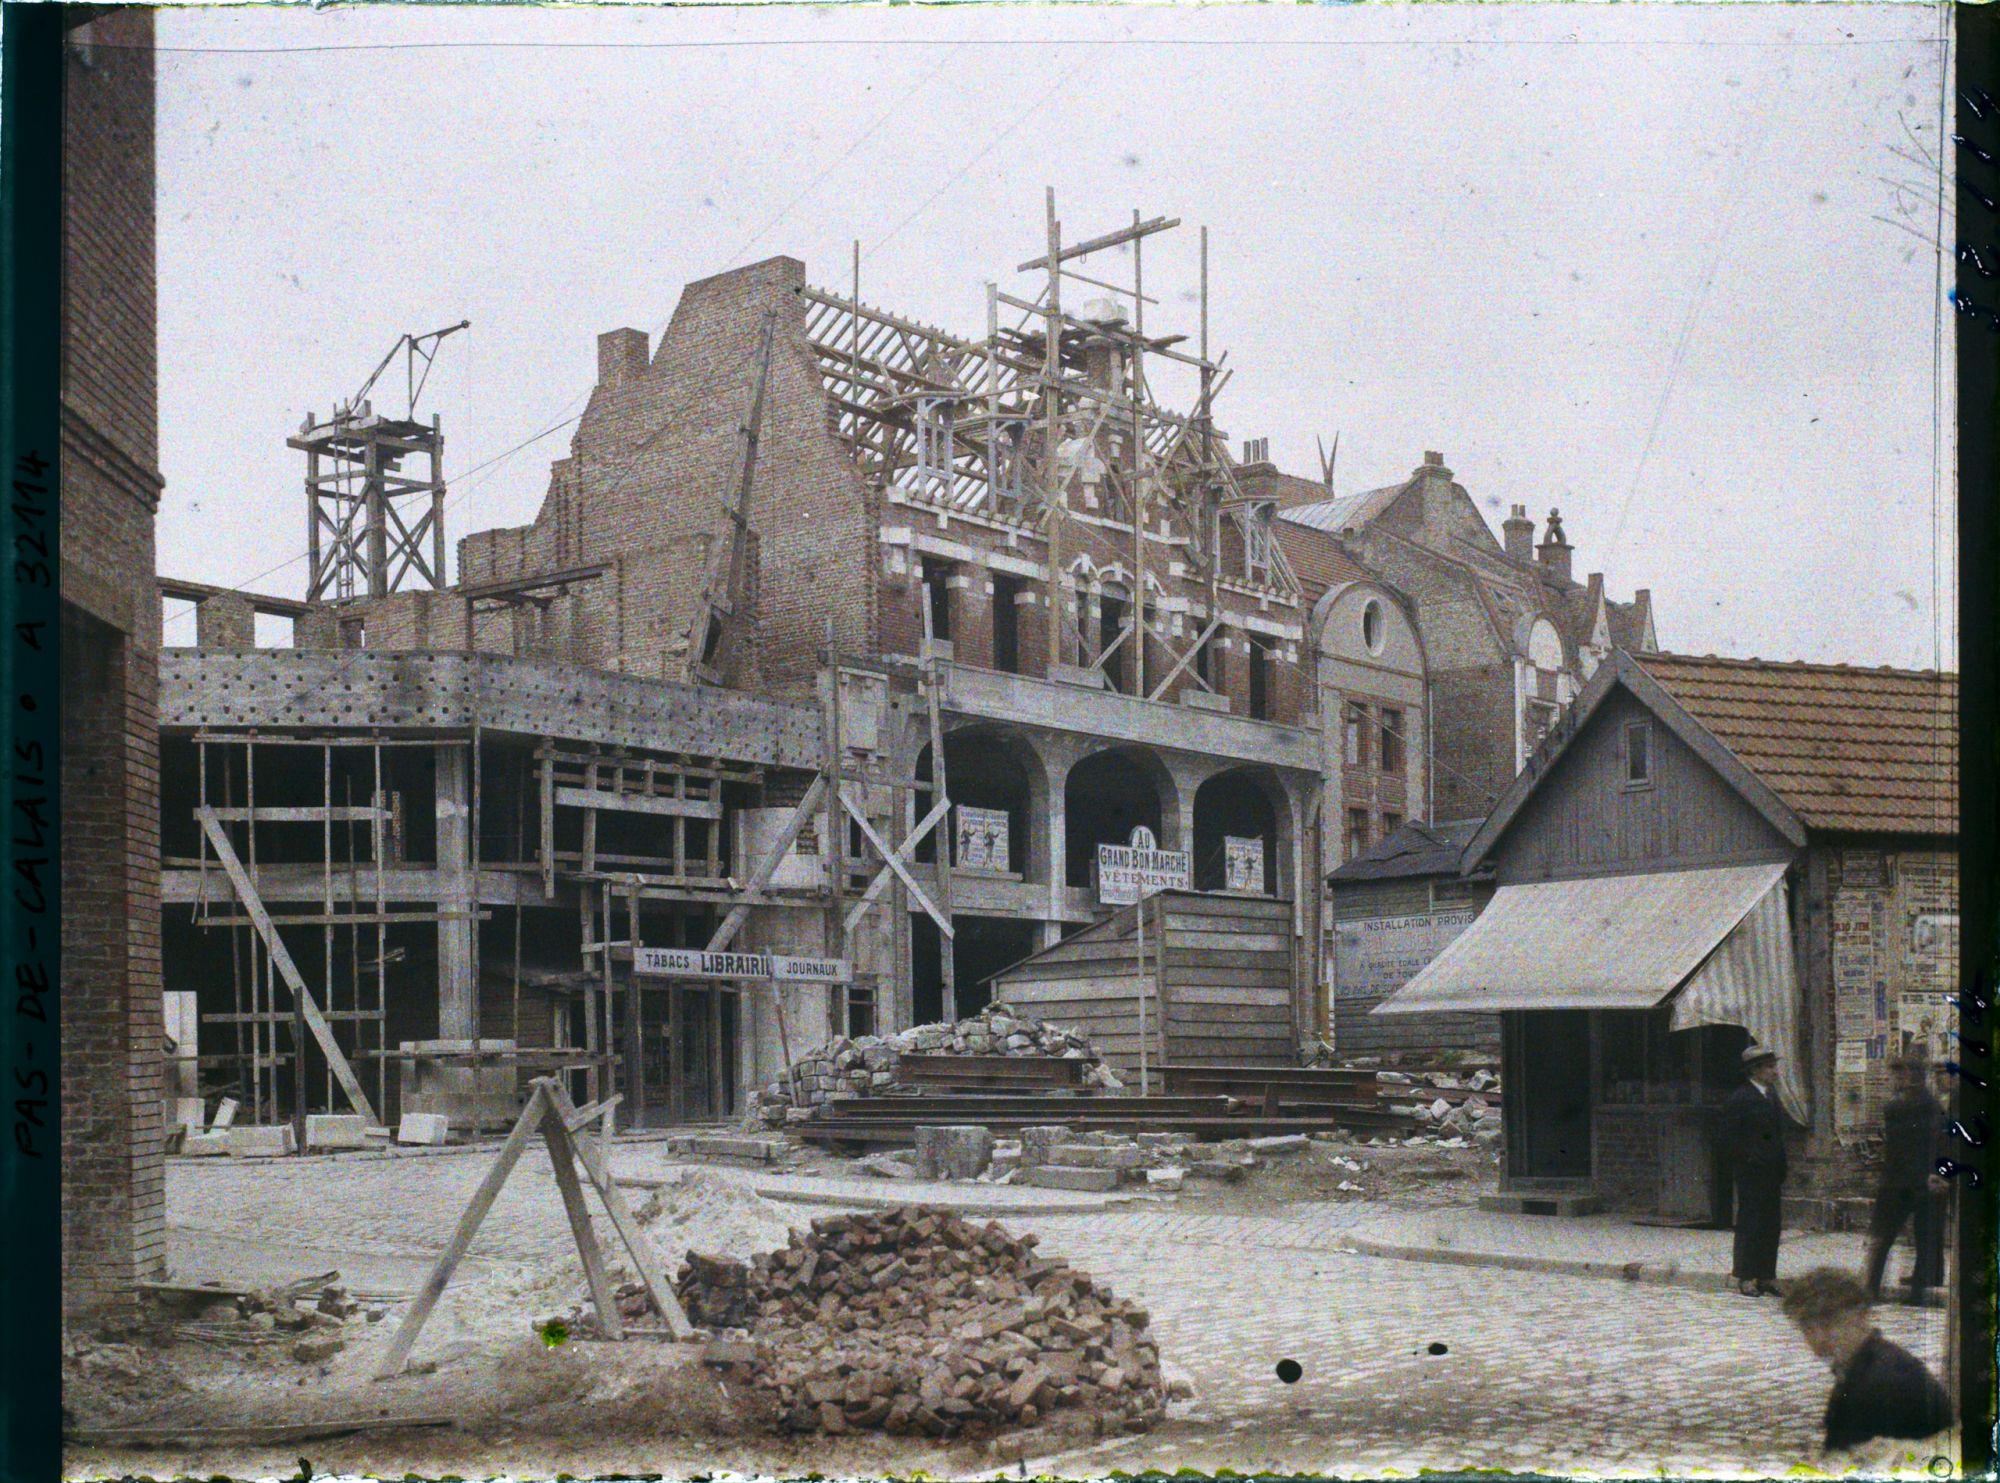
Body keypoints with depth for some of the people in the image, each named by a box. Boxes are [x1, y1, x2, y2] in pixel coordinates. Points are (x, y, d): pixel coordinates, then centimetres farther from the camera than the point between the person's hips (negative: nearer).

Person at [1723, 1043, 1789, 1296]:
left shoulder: (1772, 1095, 15)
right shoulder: (1739, 1099, -9)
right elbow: (1729, 1139, -12)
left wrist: (1781, 1172, 15)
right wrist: (1751, 1158, -17)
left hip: (1771, 1174, 8)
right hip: (1750, 1174, -8)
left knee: (1770, 1225, 8)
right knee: (1749, 1224, -4)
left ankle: (1766, 1276, 14)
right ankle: (1746, 1278, 1)